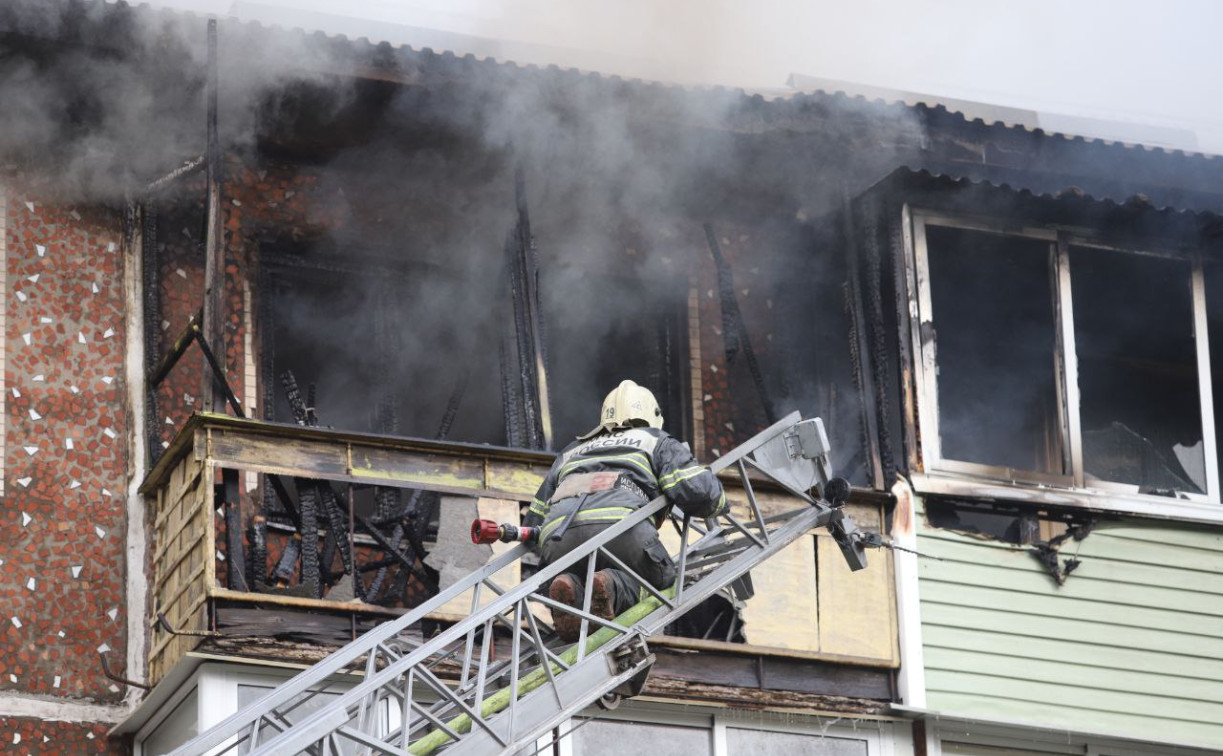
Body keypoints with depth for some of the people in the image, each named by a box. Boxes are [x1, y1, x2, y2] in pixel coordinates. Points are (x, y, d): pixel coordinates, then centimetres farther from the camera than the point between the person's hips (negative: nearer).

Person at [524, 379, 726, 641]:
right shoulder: (657, 442, 29)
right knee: (663, 580, 17)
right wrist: (717, 501, 34)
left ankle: (568, 587, -15)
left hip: (556, 536, 4)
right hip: (619, 524, -4)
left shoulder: (570, 453, 42)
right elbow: (697, 489, 11)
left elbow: (533, 521, 37)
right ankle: (614, 586, -18)